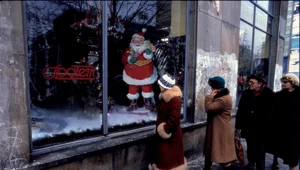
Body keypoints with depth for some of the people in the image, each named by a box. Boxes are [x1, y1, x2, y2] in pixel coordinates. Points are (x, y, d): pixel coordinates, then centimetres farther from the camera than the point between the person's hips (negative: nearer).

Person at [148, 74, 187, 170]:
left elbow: (174, 120, -29)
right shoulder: (164, 97, 6)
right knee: (162, 157, 21)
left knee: (171, 159, 7)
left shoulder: (175, 99, -24)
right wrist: (158, 128, 10)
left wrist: (165, 130, -18)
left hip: (170, 135, -9)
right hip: (162, 133, 9)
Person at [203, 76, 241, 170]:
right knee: (209, 151, 20)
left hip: (221, 132, -11)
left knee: (223, 159, -3)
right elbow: (212, 108, 15)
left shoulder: (224, 99, -23)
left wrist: (210, 96, -19)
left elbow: (208, 108, -27)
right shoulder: (220, 97, 12)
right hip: (216, 130, 11)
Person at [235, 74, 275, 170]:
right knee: (250, 148, 20)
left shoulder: (269, 94, -9)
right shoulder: (246, 93, 0)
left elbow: (272, 112, -7)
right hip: (248, 127, 4)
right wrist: (238, 126, 0)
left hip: (262, 129, -3)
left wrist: (269, 127, -9)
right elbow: (240, 110, 1)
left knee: (260, 151, 6)